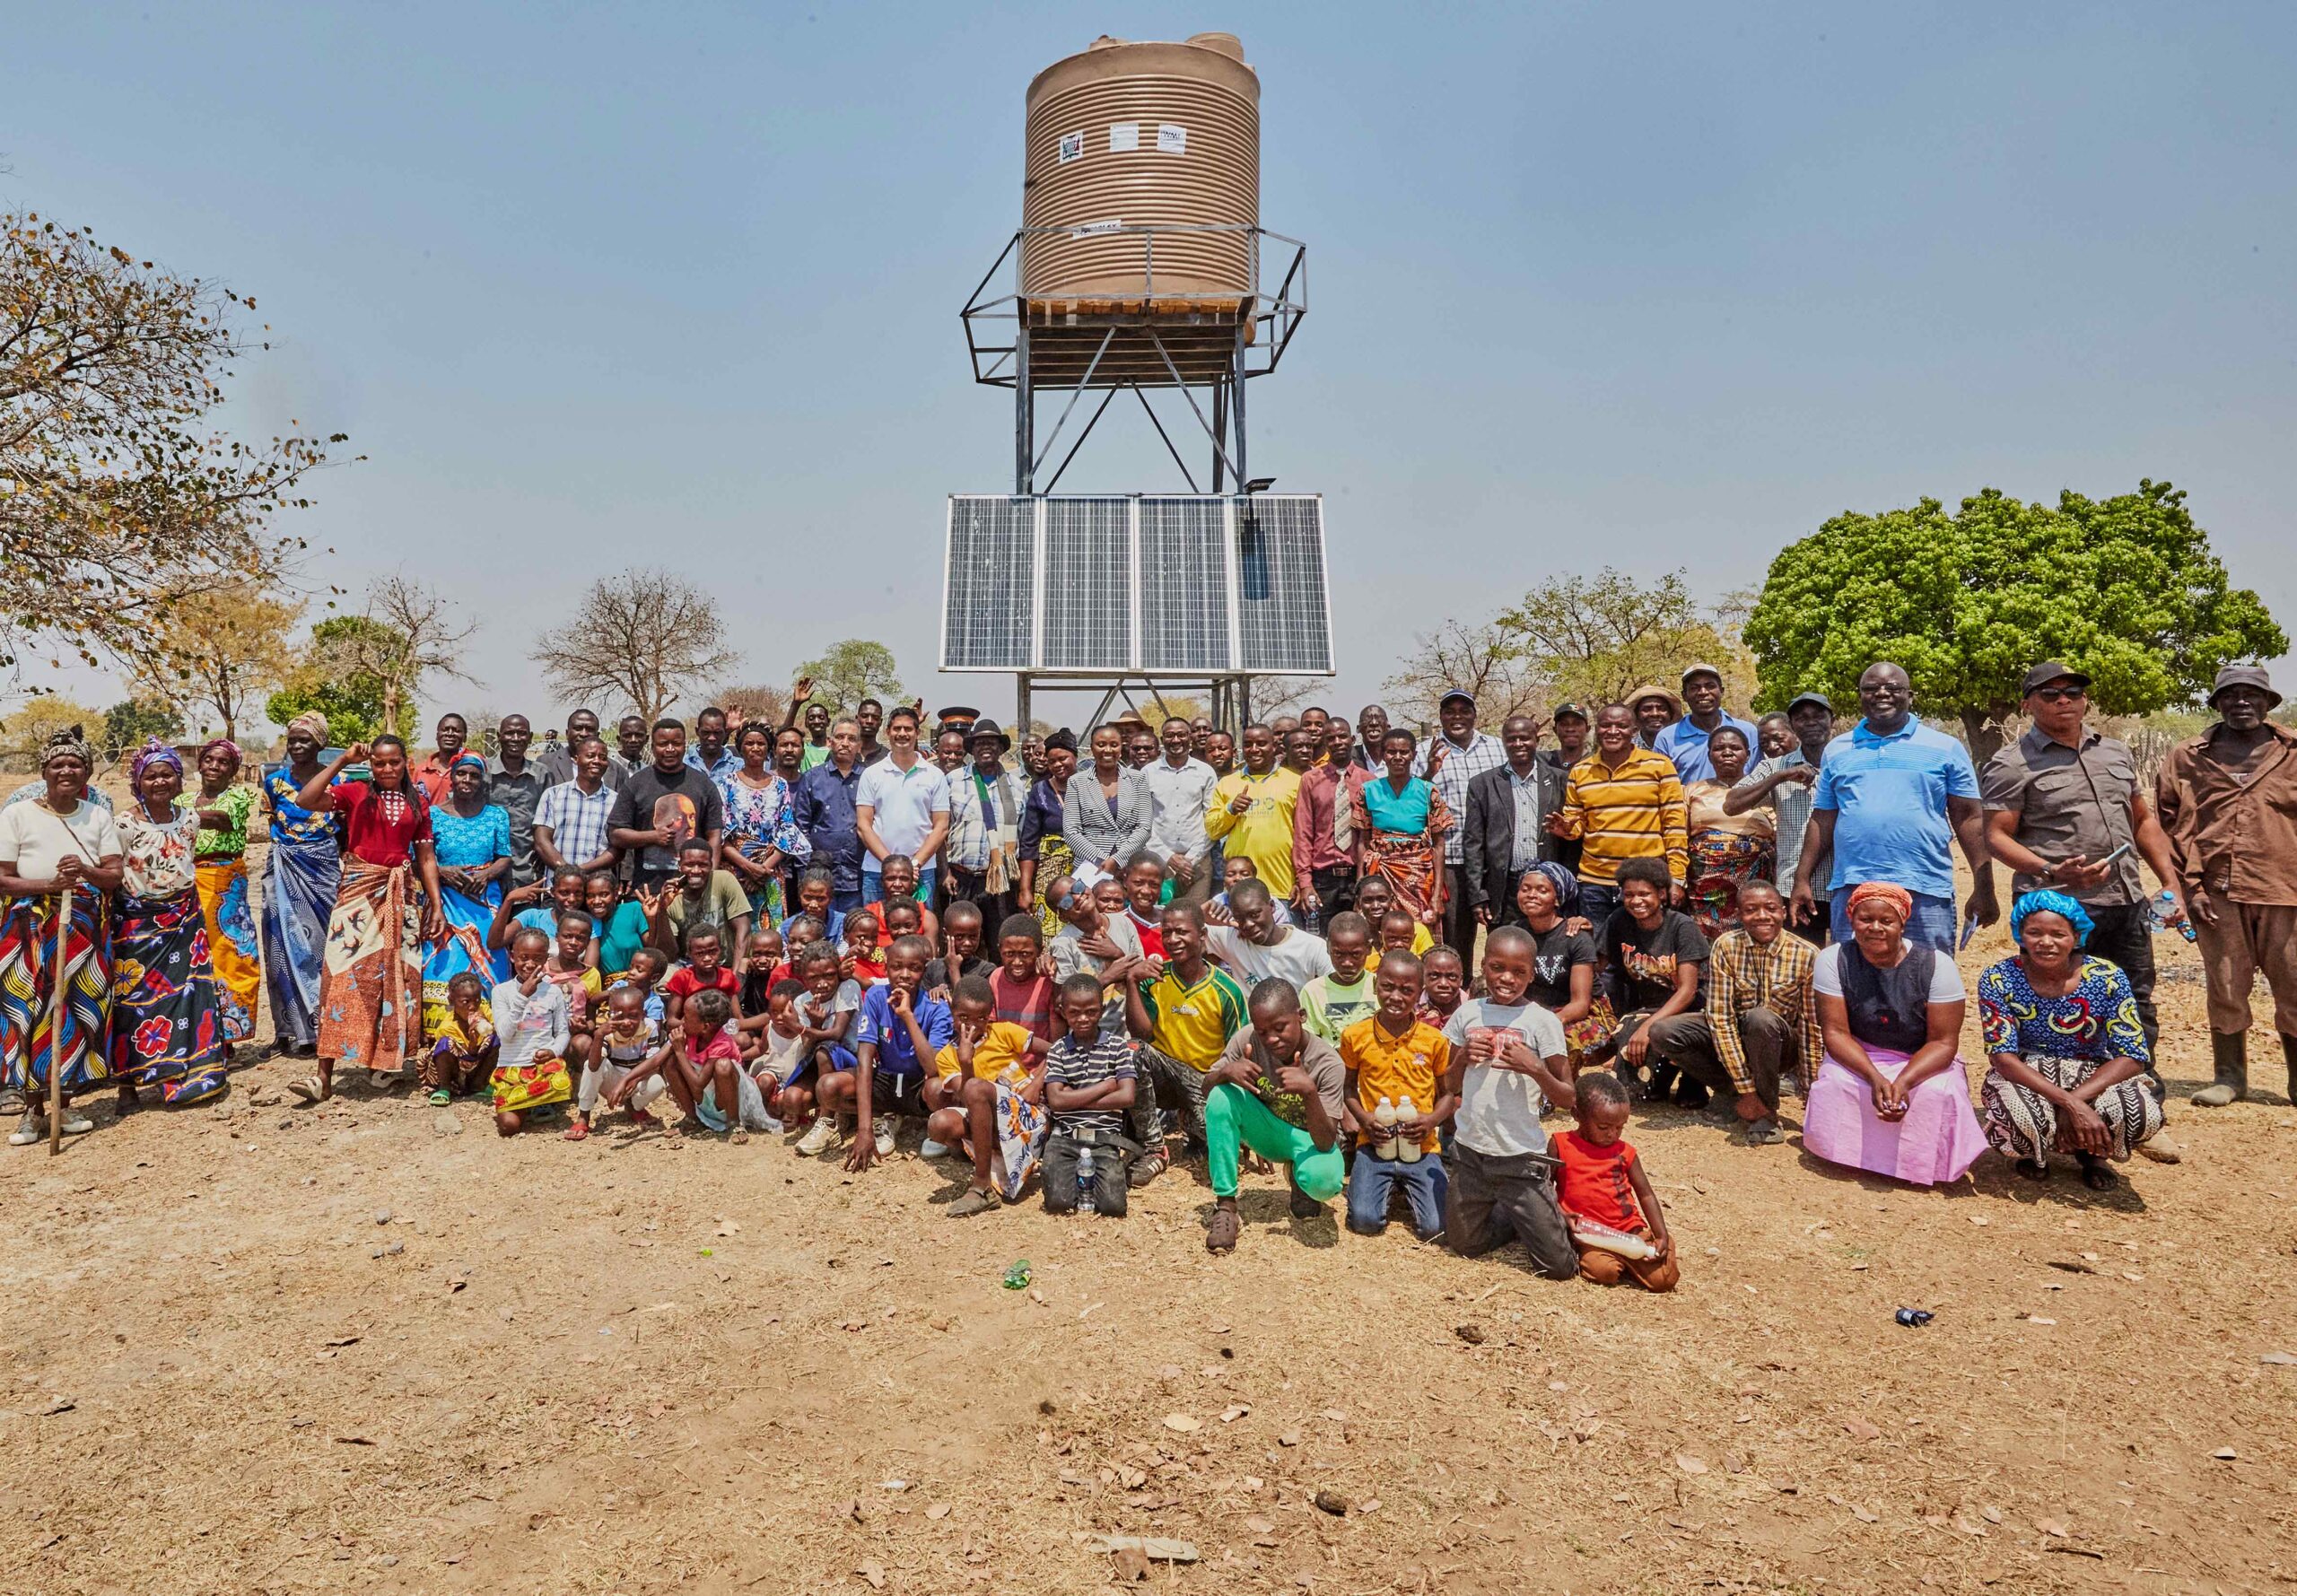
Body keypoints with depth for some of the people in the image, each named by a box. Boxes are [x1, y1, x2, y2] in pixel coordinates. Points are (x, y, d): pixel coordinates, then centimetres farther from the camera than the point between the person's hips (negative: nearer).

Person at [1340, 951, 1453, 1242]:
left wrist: (1433, 1119, -11)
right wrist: (1362, 1118, -8)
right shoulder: (1355, 1036, -2)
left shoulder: (1434, 1039, -1)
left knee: (1434, 1227, -14)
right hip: (1374, 1143, 0)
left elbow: (1448, 1093, 9)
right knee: (1364, 1221, -18)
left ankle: (1407, 1189, 21)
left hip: (1421, 1146, 0)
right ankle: (1388, 1188, 18)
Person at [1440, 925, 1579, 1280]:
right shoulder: (1467, 1013, 1)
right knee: (1465, 1246, 15)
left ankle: (1552, 1219, 28)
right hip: (1470, 1153, 4)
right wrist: (1462, 1059, -11)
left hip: (1521, 1157, -3)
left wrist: (1536, 1069, -26)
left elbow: (1568, 1099, -8)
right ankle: (1510, 1217, 38)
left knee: (1559, 1266, -1)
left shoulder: (1541, 1021, -9)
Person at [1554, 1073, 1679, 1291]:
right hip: (1589, 1233, -3)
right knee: (1605, 1271, -31)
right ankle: (1586, 1257, 2)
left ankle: (1623, 1259, 14)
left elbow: (1646, 1195, 10)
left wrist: (1662, 1235, -1)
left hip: (1631, 1229, 3)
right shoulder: (1561, 1145, 0)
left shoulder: (1624, 1152, 8)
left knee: (1663, 1279, -12)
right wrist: (1561, 1215, -13)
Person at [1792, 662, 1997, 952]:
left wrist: (1983, 889, -1)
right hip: (1851, 888, 2)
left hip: (1926, 893, -2)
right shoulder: (1838, 749, 13)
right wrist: (1802, 880, 8)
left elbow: (1969, 819, 4)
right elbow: (1822, 820, 14)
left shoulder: (1945, 748, 7)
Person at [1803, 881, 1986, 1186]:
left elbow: (1943, 1043, -15)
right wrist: (1875, 1078, -31)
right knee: (1835, 1084, -31)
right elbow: (1835, 1032, -15)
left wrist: (1903, 1082, -32)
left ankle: (1925, 1163, 0)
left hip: (1922, 1062, 0)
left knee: (1939, 1094, -31)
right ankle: (1850, 1153, -2)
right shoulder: (1833, 960, -13)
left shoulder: (1936, 965, -15)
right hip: (1857, 1060, 0)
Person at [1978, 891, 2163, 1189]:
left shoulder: (2108, 978, -12)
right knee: (2020, 1115, -37)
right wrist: (2070, 1104, -32)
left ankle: (2091, 1152, 8)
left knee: (2144, 1113, -31)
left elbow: (2133, 1056, -14)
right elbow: (2003, 1056, -19)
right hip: (2024, 1078, -2)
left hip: (2092, 1078, 2)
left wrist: (2077, 1099, -28)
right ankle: (2032, 1152, 6)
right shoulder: (1998, 980, -15)